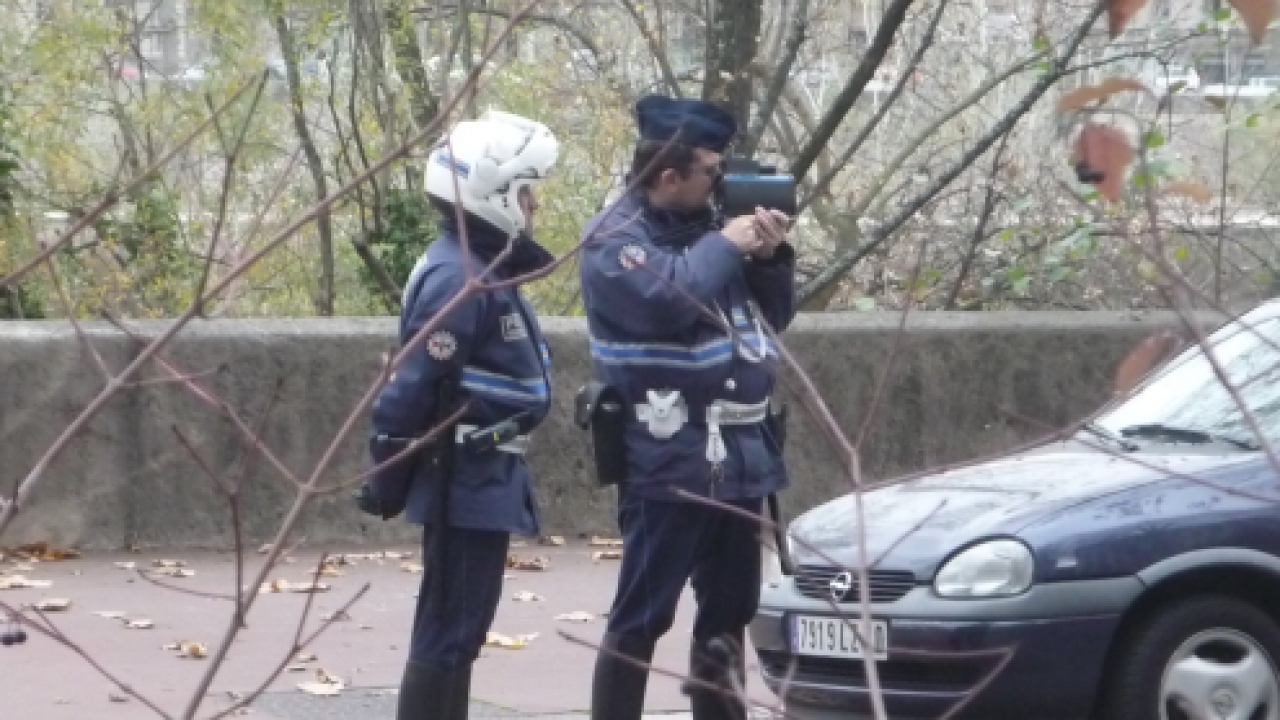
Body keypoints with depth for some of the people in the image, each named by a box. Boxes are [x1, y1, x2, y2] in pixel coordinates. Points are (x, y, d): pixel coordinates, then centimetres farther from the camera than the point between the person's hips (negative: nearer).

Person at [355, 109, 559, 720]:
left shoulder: (485, 268, 13)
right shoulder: (459, 278, -19)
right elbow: (411, 389, -21)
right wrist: (387, 484, -16)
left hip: (482, 477, 10)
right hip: (465, 481, -10)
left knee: (458, 627, 15)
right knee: (450, 629, -7)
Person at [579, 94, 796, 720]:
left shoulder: (704, 227, 15)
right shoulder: (615, 237, -7)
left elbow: (772, 318, 20)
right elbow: (666, 299, -26)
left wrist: (771, 259, 1)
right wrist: (725, 247, -12)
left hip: (739, 457, 8)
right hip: (668, 461, -8)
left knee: (727, 616, 14)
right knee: (641, 619, -7)